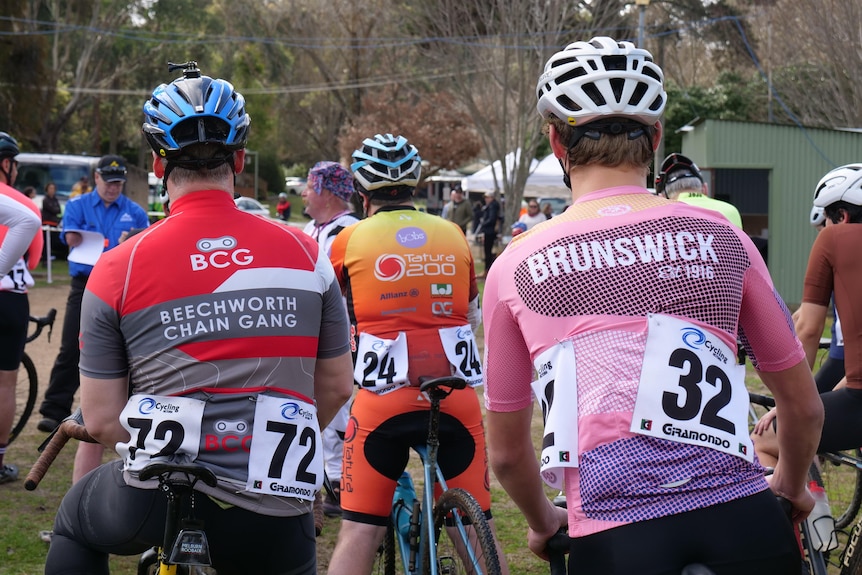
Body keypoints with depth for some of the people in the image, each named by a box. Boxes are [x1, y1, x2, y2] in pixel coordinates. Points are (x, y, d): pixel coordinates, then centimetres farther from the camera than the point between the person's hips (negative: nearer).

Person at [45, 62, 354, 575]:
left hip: (152, 503, 0)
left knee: (76, 522, 32)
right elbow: (337, 387, 10)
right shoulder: (306, 253, 1)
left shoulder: (119, 268, -3)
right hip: (274, 512, 1)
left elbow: (100, 420, -1)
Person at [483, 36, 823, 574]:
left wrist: (544, 523, 38)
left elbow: (507, 451, 18)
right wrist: (792, 486, 38)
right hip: (746, 528, 1)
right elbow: (805, 407, 18)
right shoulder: (720, 237, 9)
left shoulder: (516, 268, 8)